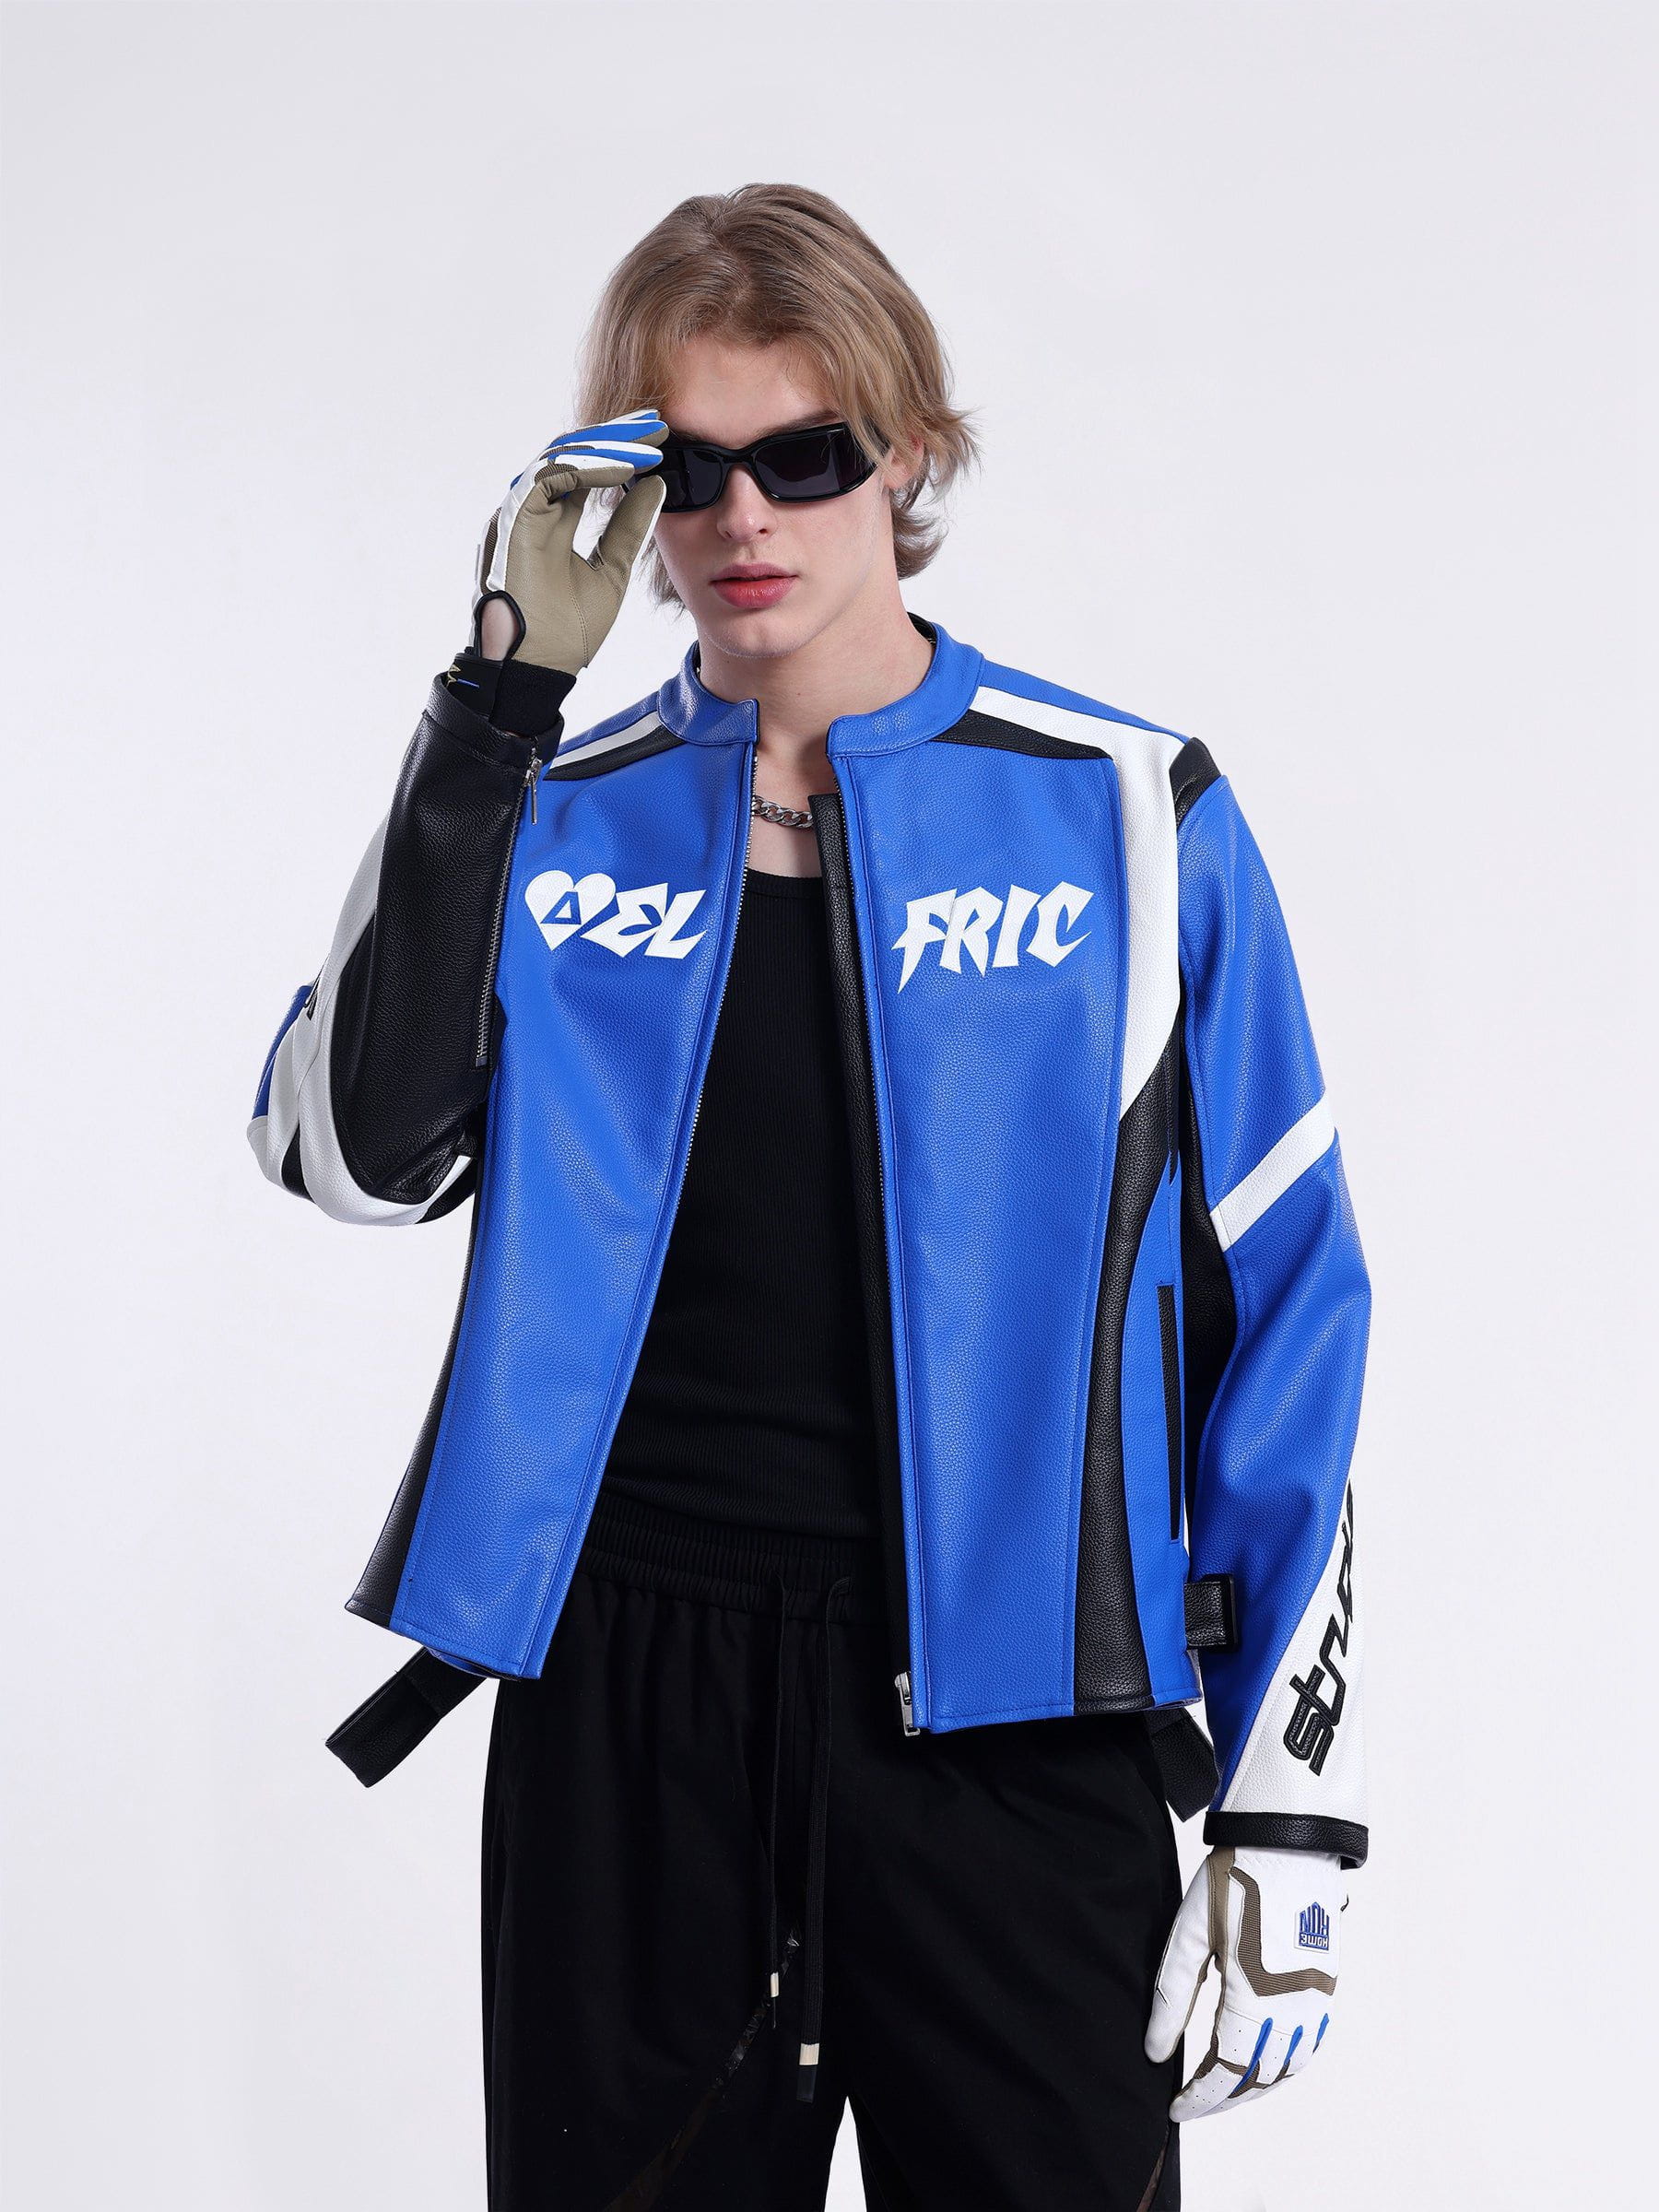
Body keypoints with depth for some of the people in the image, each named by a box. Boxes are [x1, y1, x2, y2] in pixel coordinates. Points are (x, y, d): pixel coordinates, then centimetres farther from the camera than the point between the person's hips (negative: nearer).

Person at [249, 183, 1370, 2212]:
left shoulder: (1129, 817, 0)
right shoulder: (562, 816, 6)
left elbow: (1277, 1315, 0)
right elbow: (358, 1150, -12)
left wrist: (1292, 1805, -3)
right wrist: (498, 697, -15)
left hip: (1003, 1722, -2)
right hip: (619, 1694, 2)